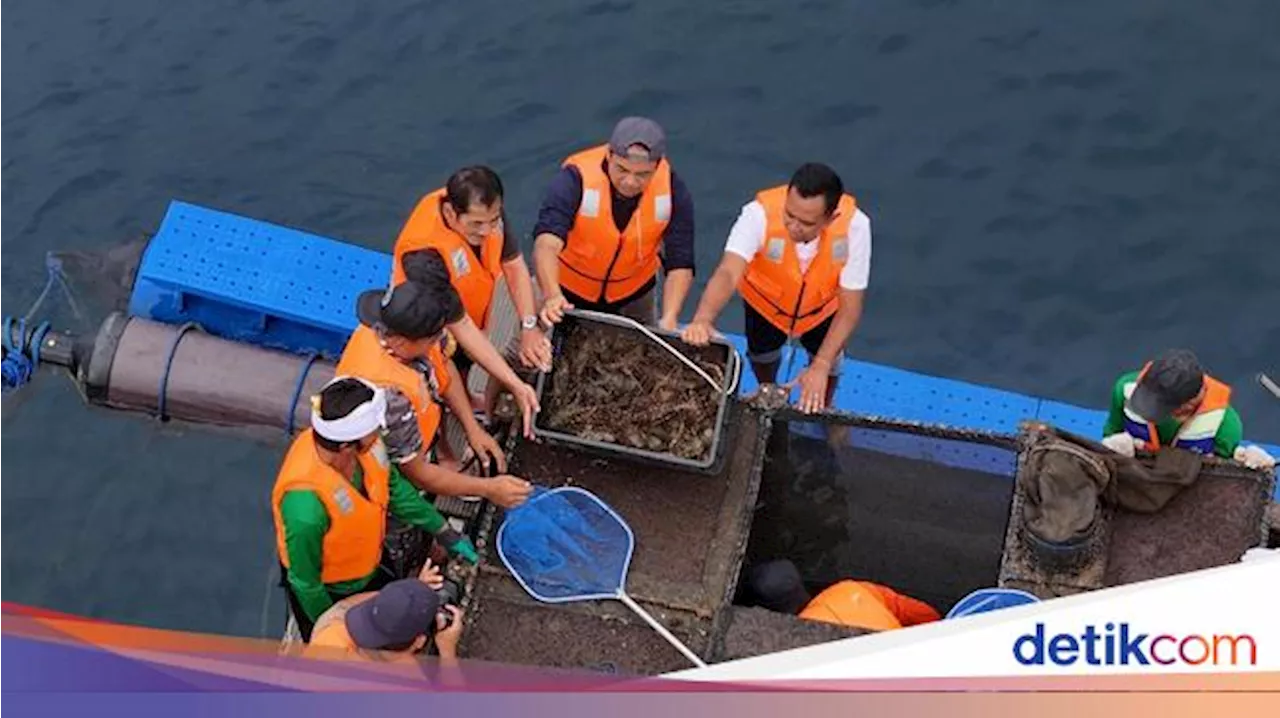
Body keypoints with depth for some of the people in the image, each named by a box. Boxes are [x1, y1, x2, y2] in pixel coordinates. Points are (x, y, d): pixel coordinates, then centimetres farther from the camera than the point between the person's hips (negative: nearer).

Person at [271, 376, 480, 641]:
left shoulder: (366, 447, -25)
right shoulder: (306, 505, -44)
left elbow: (393, 486, -1)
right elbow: (305, 583, -27)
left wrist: (443, 532, 7)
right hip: (328, 594, -6)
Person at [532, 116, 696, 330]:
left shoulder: (673, 192, -23)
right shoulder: (576, 178, -31)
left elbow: (679, 265, -20)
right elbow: (547, 242, -44)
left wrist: (669, 319, -36)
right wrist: (551, 296, -62)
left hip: (634, 294, 2)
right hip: (567, 290, -2)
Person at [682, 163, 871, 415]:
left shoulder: (854, 225, -39)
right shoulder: (760, 213, -43)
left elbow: (850, 306, -31)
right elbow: (728, 272, -53)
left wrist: (821, 365, -38)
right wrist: (703, 319, -73)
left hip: (822, 304, 0)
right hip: (766, 298, 0)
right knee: (762, 354, 18)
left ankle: (823, 410, 48)